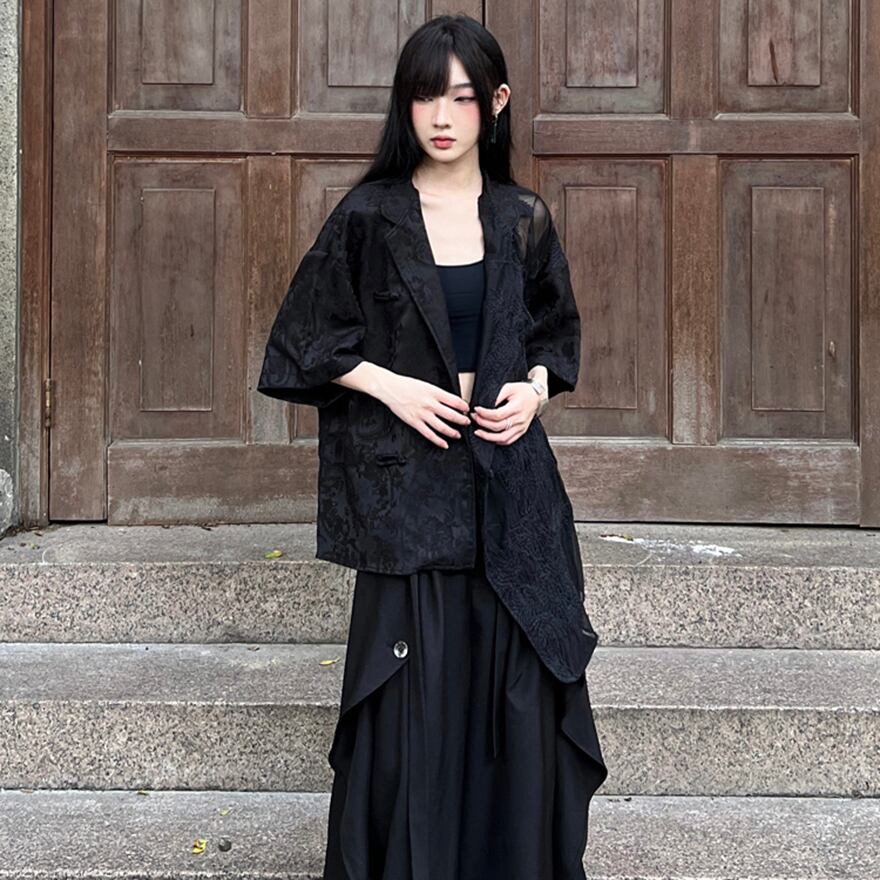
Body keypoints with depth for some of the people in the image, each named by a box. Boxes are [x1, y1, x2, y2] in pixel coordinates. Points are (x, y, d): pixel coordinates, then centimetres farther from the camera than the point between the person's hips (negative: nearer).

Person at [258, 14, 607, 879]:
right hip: (407, 477, -2)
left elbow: (557, 331, 16)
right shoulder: (369, 215, -1)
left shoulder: (523, 218, 6)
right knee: (416, 682, 0)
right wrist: (391, 385, -11)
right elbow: (309, 337, 3)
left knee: (513, 672, 3)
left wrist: (535, 389, -4)